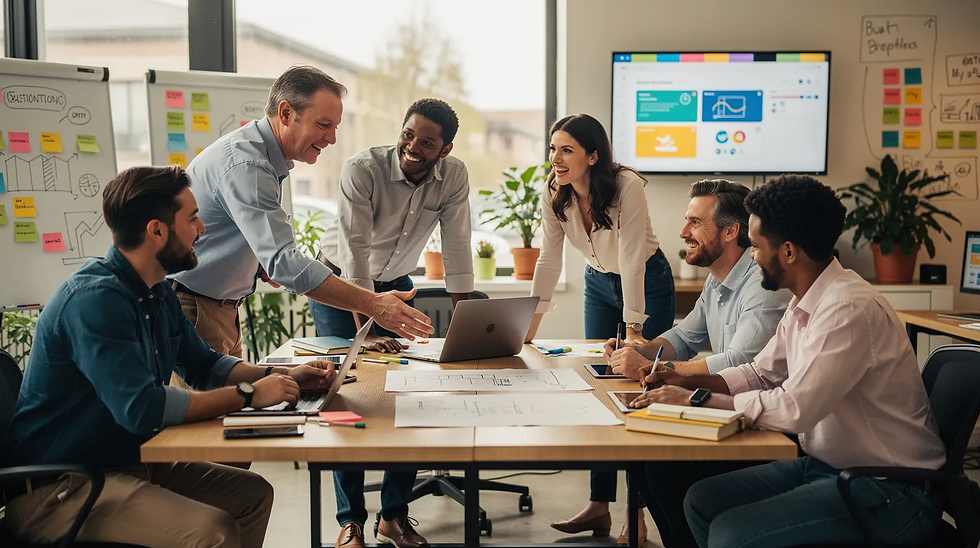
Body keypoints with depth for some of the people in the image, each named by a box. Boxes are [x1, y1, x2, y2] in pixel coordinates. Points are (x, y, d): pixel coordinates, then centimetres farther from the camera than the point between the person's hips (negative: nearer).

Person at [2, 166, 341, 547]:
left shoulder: (158, 293, 7)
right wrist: (248, 395, -21)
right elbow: (143, 408, -31)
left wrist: (284, 377, 3)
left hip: (127, 460, 10)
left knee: (254, 494, 7)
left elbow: (204, 365, 18)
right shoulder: (95, 299, -23)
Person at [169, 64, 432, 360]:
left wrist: (261, 266, -2)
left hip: (221, 308, 10)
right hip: (192, 310, -10)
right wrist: (372, 304, -34)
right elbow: (283, 262, -33)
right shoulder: (244, 164, -24)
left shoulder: (268, 161, 10)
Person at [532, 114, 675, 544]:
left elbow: (632, 261, -31)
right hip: (598, 284, 5)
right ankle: (600, 507, 9)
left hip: (647, 284, -5)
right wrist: (528, 326, -13)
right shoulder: (555, 195, -14)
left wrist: (633, 330, -33)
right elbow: (548, 261, -10)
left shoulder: (626, 186, -29)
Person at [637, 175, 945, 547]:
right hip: (826, 464, 9)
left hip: (888, 490, -9)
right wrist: (690, 382, 2)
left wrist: (700, 399, -20)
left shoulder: (849, 308, -25)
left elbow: (795, 409, -29)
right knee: (702, 501, 4)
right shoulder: (803, 305, 4)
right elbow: (762, 373, 17)